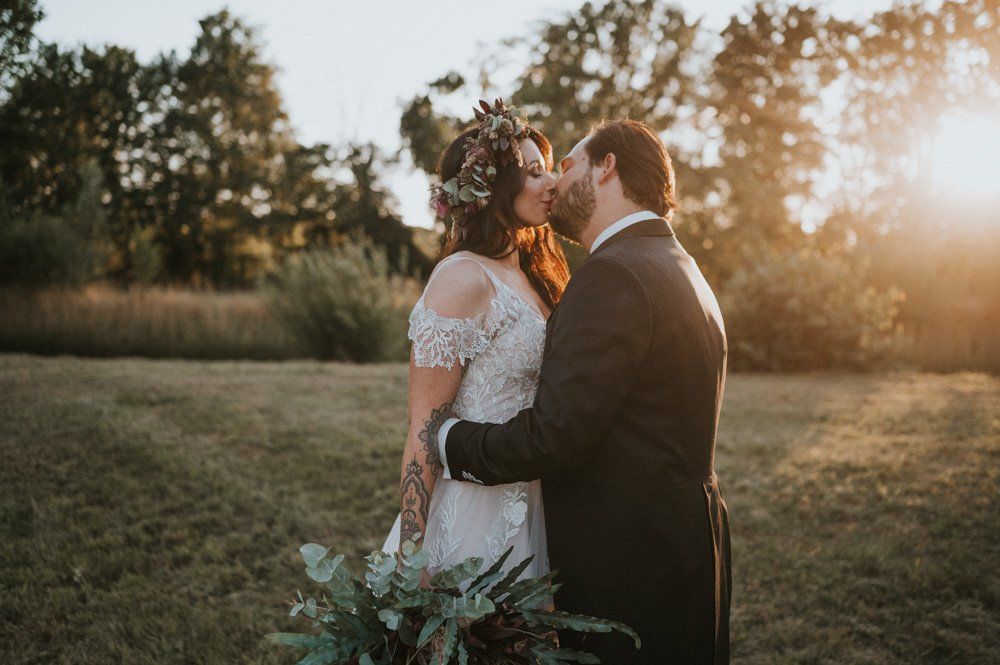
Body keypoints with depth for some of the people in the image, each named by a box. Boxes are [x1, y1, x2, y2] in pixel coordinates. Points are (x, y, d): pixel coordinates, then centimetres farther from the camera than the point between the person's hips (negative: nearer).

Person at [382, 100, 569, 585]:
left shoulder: (530, 276, 10)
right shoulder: (464, 278, -14)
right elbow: (424, 428, -16)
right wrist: (413, 554, -20)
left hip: (524, 506, 8)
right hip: (475, 512, -8)